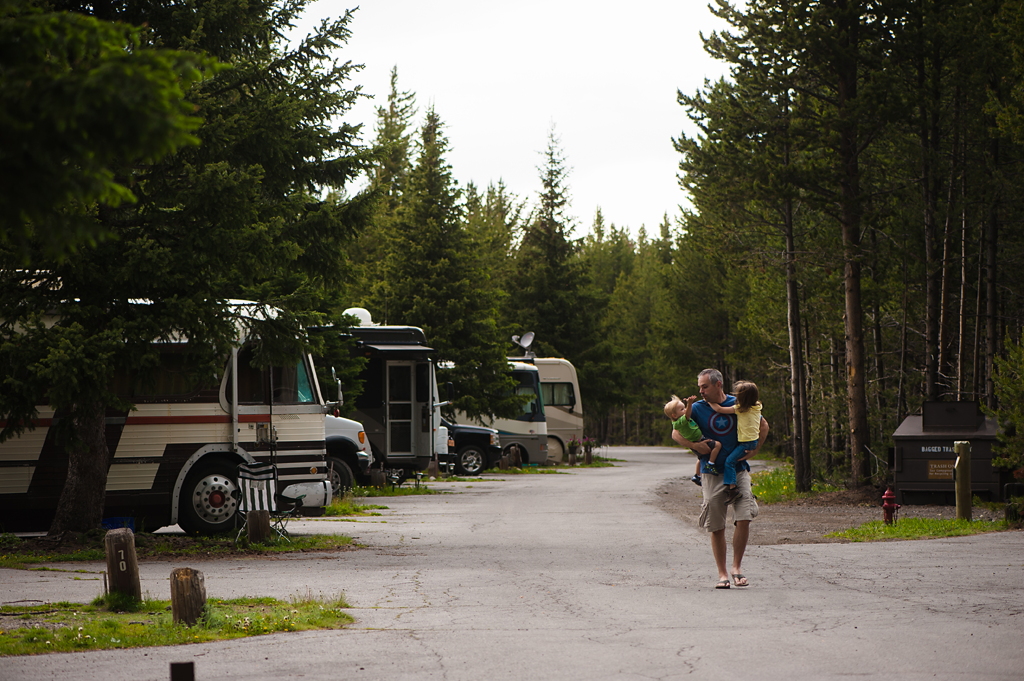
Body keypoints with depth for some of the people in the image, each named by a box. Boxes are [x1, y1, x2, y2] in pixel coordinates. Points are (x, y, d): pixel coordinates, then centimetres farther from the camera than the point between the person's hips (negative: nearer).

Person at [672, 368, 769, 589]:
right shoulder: (697, 409, 2)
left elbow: (763, 426, 17)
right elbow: (676, 433, 6)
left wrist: (753, 450, 6)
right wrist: (694, 445, -11)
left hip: (738, 470, 0)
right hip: (712, 473, 0)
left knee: (743, 519, -13)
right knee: (717, 527, 0)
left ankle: (737, 567, 3)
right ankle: (722, 574, 10)